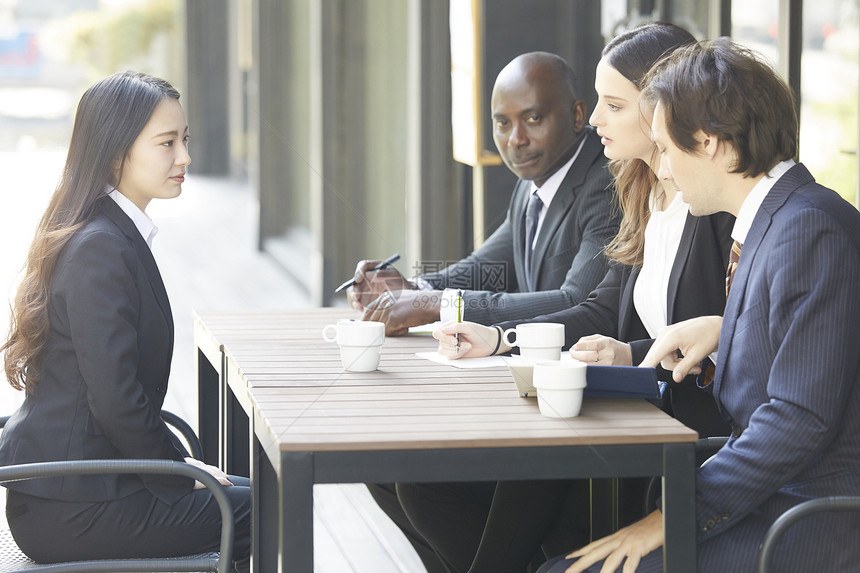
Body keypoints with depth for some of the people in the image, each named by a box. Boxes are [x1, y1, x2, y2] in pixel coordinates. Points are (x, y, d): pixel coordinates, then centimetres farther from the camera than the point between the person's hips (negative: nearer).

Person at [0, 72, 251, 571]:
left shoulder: (115, 236, 13)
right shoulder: (101, 249, -19)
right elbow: (116, 402, -23)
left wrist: (182, 463, 10)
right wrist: (181, 470, -9)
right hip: (72, 506, -10)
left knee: (251, 493, 15)